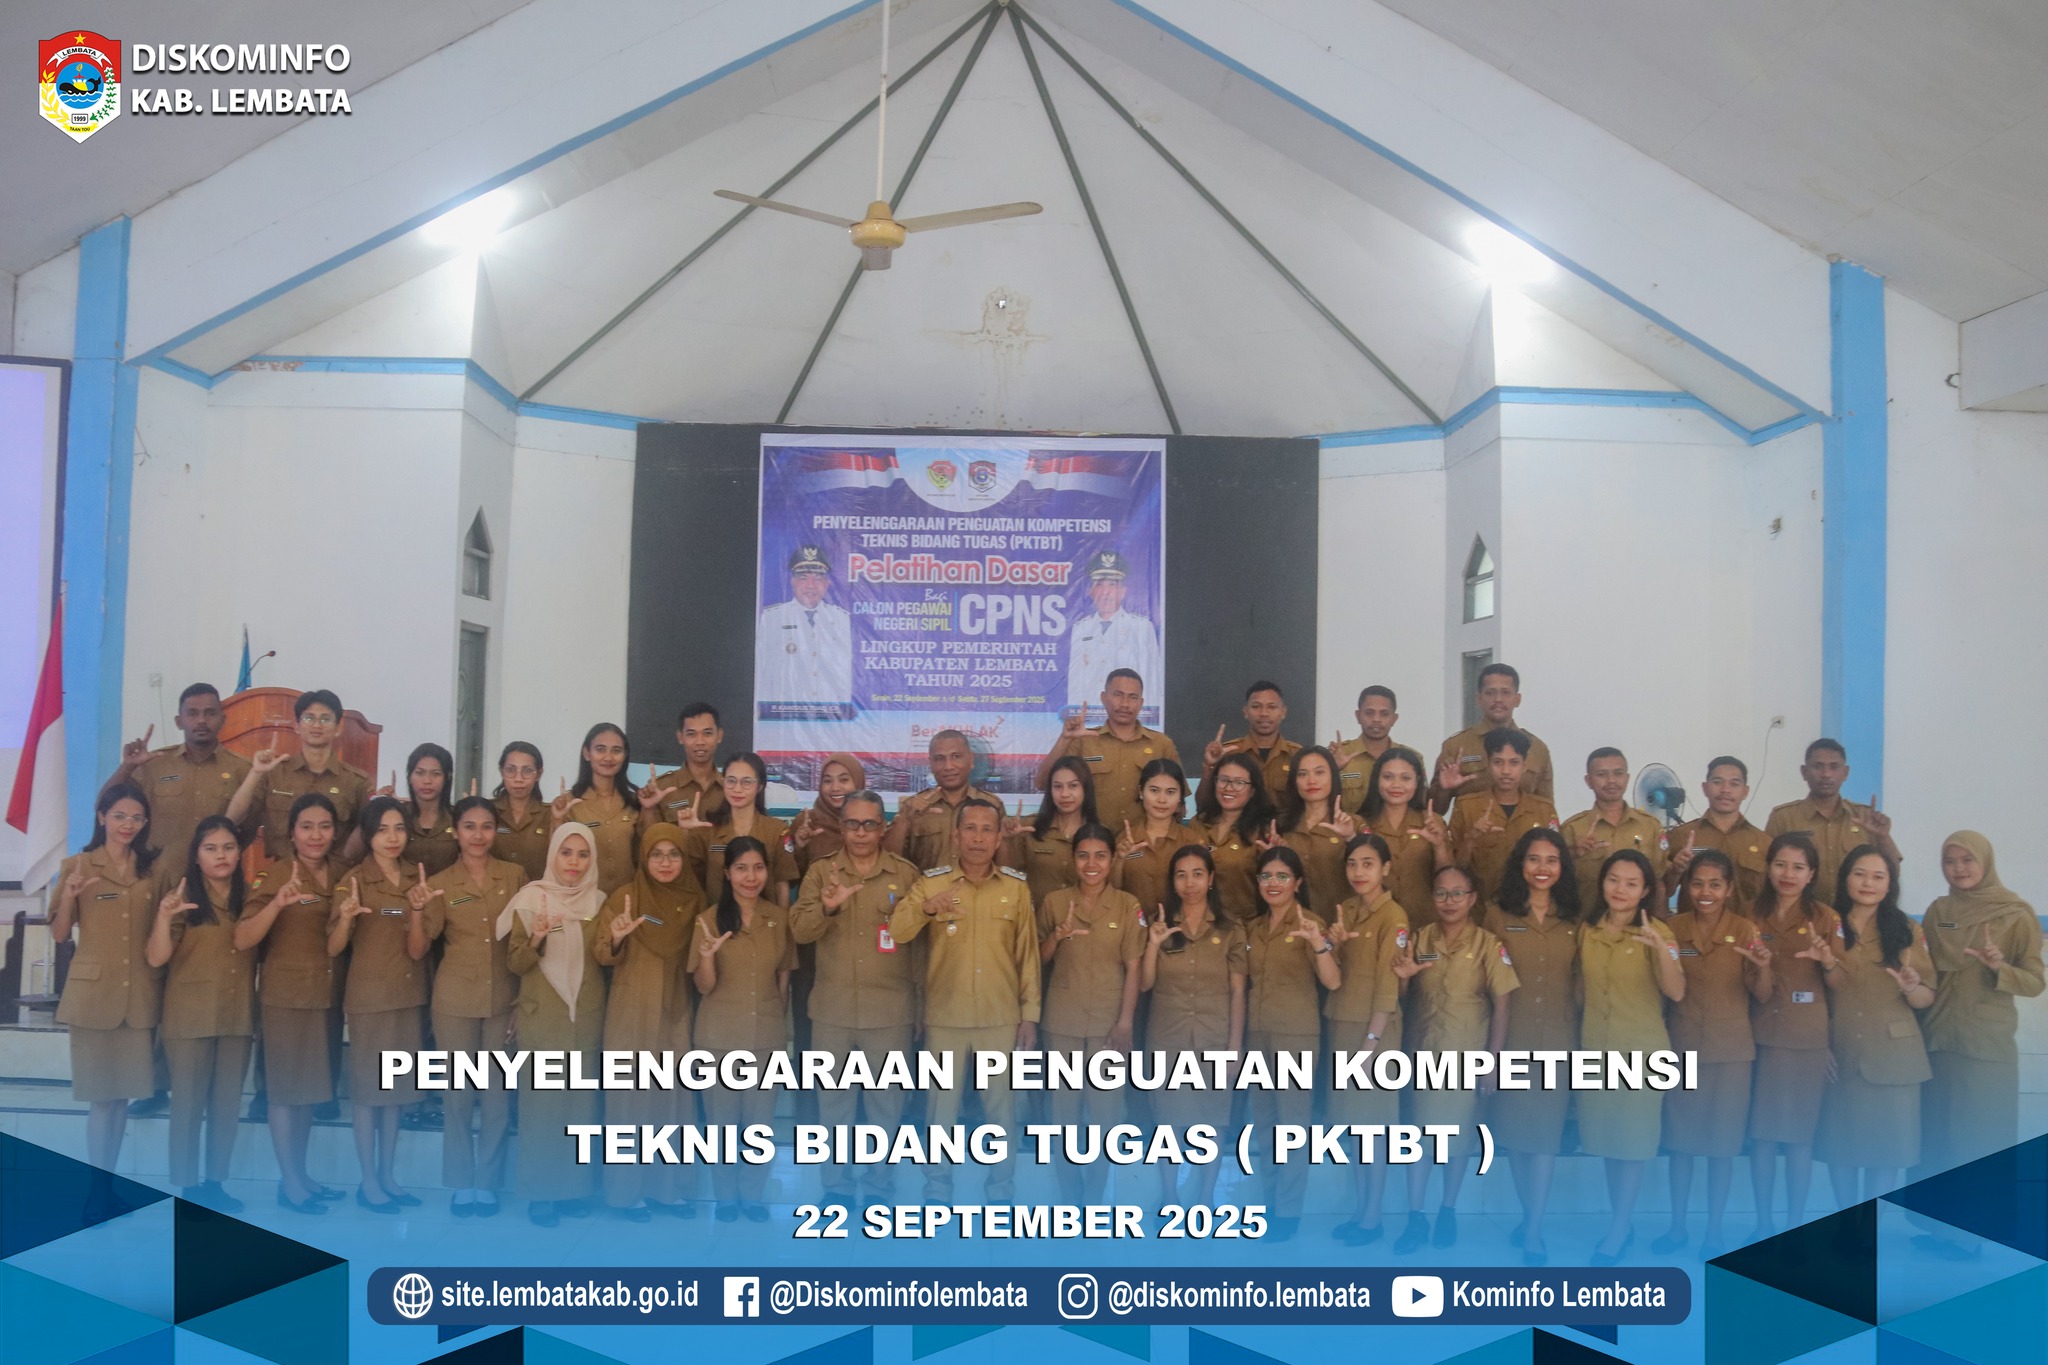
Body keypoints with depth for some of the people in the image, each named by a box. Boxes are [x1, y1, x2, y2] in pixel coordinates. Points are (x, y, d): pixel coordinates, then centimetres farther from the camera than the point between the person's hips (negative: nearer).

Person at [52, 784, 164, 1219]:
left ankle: (107, 1184, 17)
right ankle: (97, 1191, 3)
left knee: (124, 1090, 7)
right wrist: (68, 896, -18)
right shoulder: (77, 866, 0)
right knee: (102, 1093, -4)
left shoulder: (154, 869, 8)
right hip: (94, 991, -3)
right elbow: (59, 935, -2)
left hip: (140, 995, 3)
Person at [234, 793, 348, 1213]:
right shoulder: (276, 875, -11)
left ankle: (300, 1174, 24)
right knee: (286, 1088, 0)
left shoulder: (342, 873, 4)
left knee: (311, 1087, 13)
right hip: (286, 996, -6)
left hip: (327, 994, 6)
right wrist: (277, 903, -33)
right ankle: (290, 1184, 7)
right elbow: (242, 939, -20)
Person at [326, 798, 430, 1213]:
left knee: (397, 1085, 12)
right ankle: (368, 1182, 10)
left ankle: (388, 1174, 22)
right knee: (367, 1085, 2)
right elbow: (333, 949, -12)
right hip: (368, 996, -5)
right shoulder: (354, 881, -10)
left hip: (408, 994, 5)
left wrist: (417, 909, -22)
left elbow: (417, 950, -4)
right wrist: (346, 917, -31)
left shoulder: (417, 878, 2)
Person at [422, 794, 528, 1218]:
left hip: (504, 996, 1)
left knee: (497, 1091, 5)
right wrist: (420, 909, -26)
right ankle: (460, 1183, 16)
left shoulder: (515, 875, 2)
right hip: (455, 998, -1)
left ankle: (487, 1183, 16)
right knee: (458, 1091, 5)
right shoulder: (440, 883, 0)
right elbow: (428, 936, -11)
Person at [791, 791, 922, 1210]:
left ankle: (879, 1187, 22)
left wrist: (920, 1004, 4)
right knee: (834, 1102, 11)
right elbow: (799, 931, -6)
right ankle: (836, 1186, 24)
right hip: (832, 1009, 1)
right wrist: (827, 908, -26)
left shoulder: (906, 875, -1)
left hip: (890, 1011, -1)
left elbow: (919, 943, 4)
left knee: (886, 1103, 8)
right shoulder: (820, 871, 1)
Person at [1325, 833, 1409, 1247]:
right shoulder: (1345, 910, 9)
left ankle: (1372, 1217, 9)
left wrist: (1372, 1040, -18)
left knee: (1370, 1123, 0)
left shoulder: (1393, 916, -11)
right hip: (1340, 1025, 7)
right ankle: (1360, 1208, 21)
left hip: (1373, 1028, -7)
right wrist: (1333, 945, -8)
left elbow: (1388, 982, -15)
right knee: (1352, 1122, 12)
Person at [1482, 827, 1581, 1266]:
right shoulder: (1499, 914, 1)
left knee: (1545, 1130, -4)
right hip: (1511, 1035, 0)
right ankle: (1530, 1213, 24)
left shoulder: (1573, 920, 4)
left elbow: (1580, 981, 9)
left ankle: (1533, 1230, -2)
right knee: (1513, 1127, 7)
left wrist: (1580, 1033, 5)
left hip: (1558, 1036, 0)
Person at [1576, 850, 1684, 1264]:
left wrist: (1662, 947, -37)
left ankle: (1617, 1234, 8)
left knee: (1632, 1141, 1)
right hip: (1596, 1049, 4)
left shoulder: (1655, 932, -10)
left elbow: (1676, 993, -22)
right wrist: (1577, 1040, 9)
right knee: (1607, 1139, 12)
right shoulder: (1588, 932, 2)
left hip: (1641, 1050, -4)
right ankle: (1622, 1224, 25)